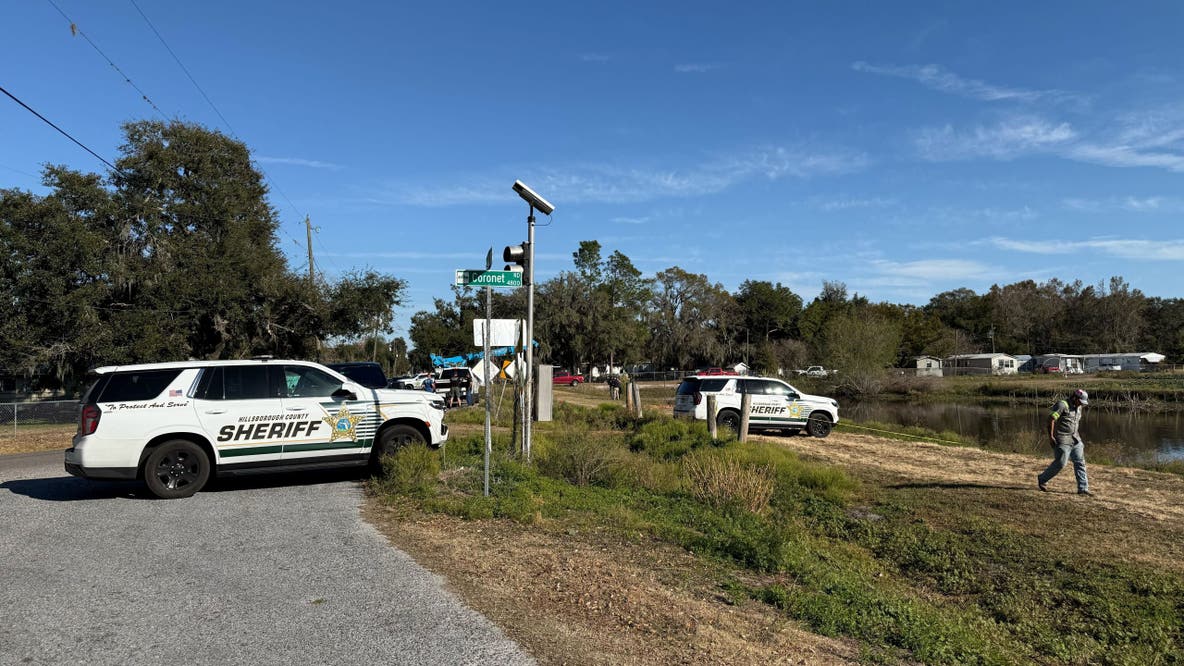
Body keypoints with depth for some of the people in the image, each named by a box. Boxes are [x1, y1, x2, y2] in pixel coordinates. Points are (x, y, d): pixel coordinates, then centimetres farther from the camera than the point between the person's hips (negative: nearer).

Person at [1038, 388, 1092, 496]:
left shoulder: (1079, 408, 13)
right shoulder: (1062, 405, -14)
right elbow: (1051, 419, -19)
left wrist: (1076, 437, 24)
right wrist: (1050, 436, -22)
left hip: (1075, 439, 8)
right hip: (1062, 440, -8)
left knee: (1080, 462, 3)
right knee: (1060, 463, -7)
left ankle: (1083, 488, 7)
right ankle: (1042, 479, 11)